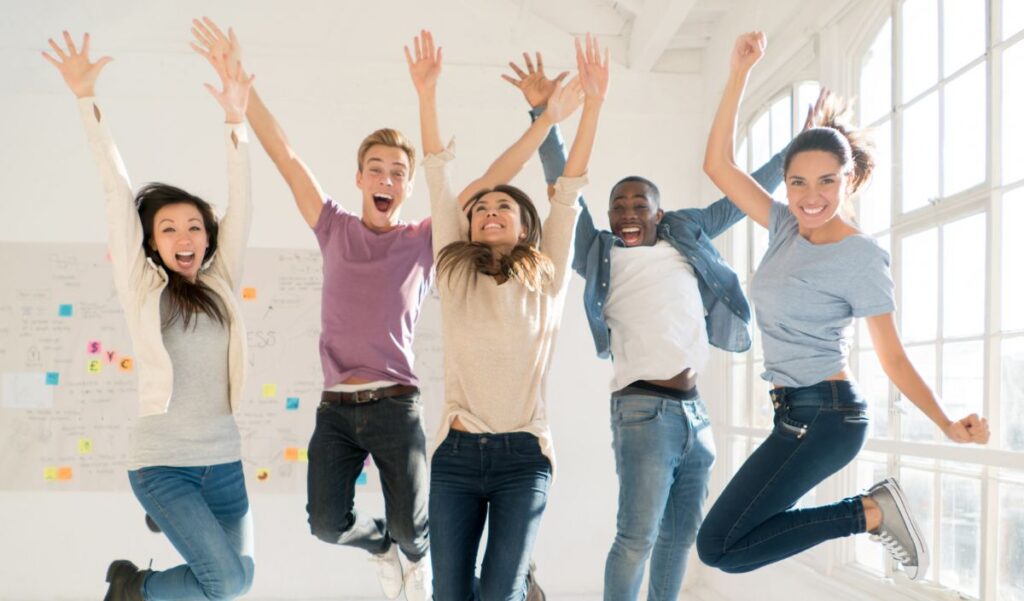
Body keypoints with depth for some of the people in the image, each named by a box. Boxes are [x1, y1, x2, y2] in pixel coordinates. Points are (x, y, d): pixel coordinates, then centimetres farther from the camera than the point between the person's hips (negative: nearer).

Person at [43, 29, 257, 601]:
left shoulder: (222, 286, 6)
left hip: (225, 460, 4)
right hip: (162, 462, -4)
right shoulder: (141, 287, -1)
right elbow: (118, 195, -6)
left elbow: (240, 208, -3)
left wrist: (236, 120, -13)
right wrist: (87, 98, -8)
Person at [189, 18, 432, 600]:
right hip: (336, 406, 2)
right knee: (328, 523, -4)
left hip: (396, 405, -2)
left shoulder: (426, 240, 4)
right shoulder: (336, 229, 8)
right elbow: (284, 151, 4)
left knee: (411, 526, -3)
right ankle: (382, 546, 32)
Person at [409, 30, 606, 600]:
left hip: (524, 456, -2)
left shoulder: (547, 279, 4)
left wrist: (592, 103, -7)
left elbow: (571, 188, -2)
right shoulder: (455, 275, 6)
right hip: (456, 453, 2)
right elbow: (441, 179, 2)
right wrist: (427, 94, -3)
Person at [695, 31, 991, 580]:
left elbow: (892, 357, -9)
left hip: (825, 419, -8)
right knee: (730, 539, 16)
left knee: (718, 548, -12)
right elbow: (717, 165, 1)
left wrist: (947, 424, -21)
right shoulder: (785, 226, 5)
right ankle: (871, 511, 16)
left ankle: (869, 512, -4)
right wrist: (739, 75, -5)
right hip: (795, 414, 8)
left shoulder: (861, 256, -12)